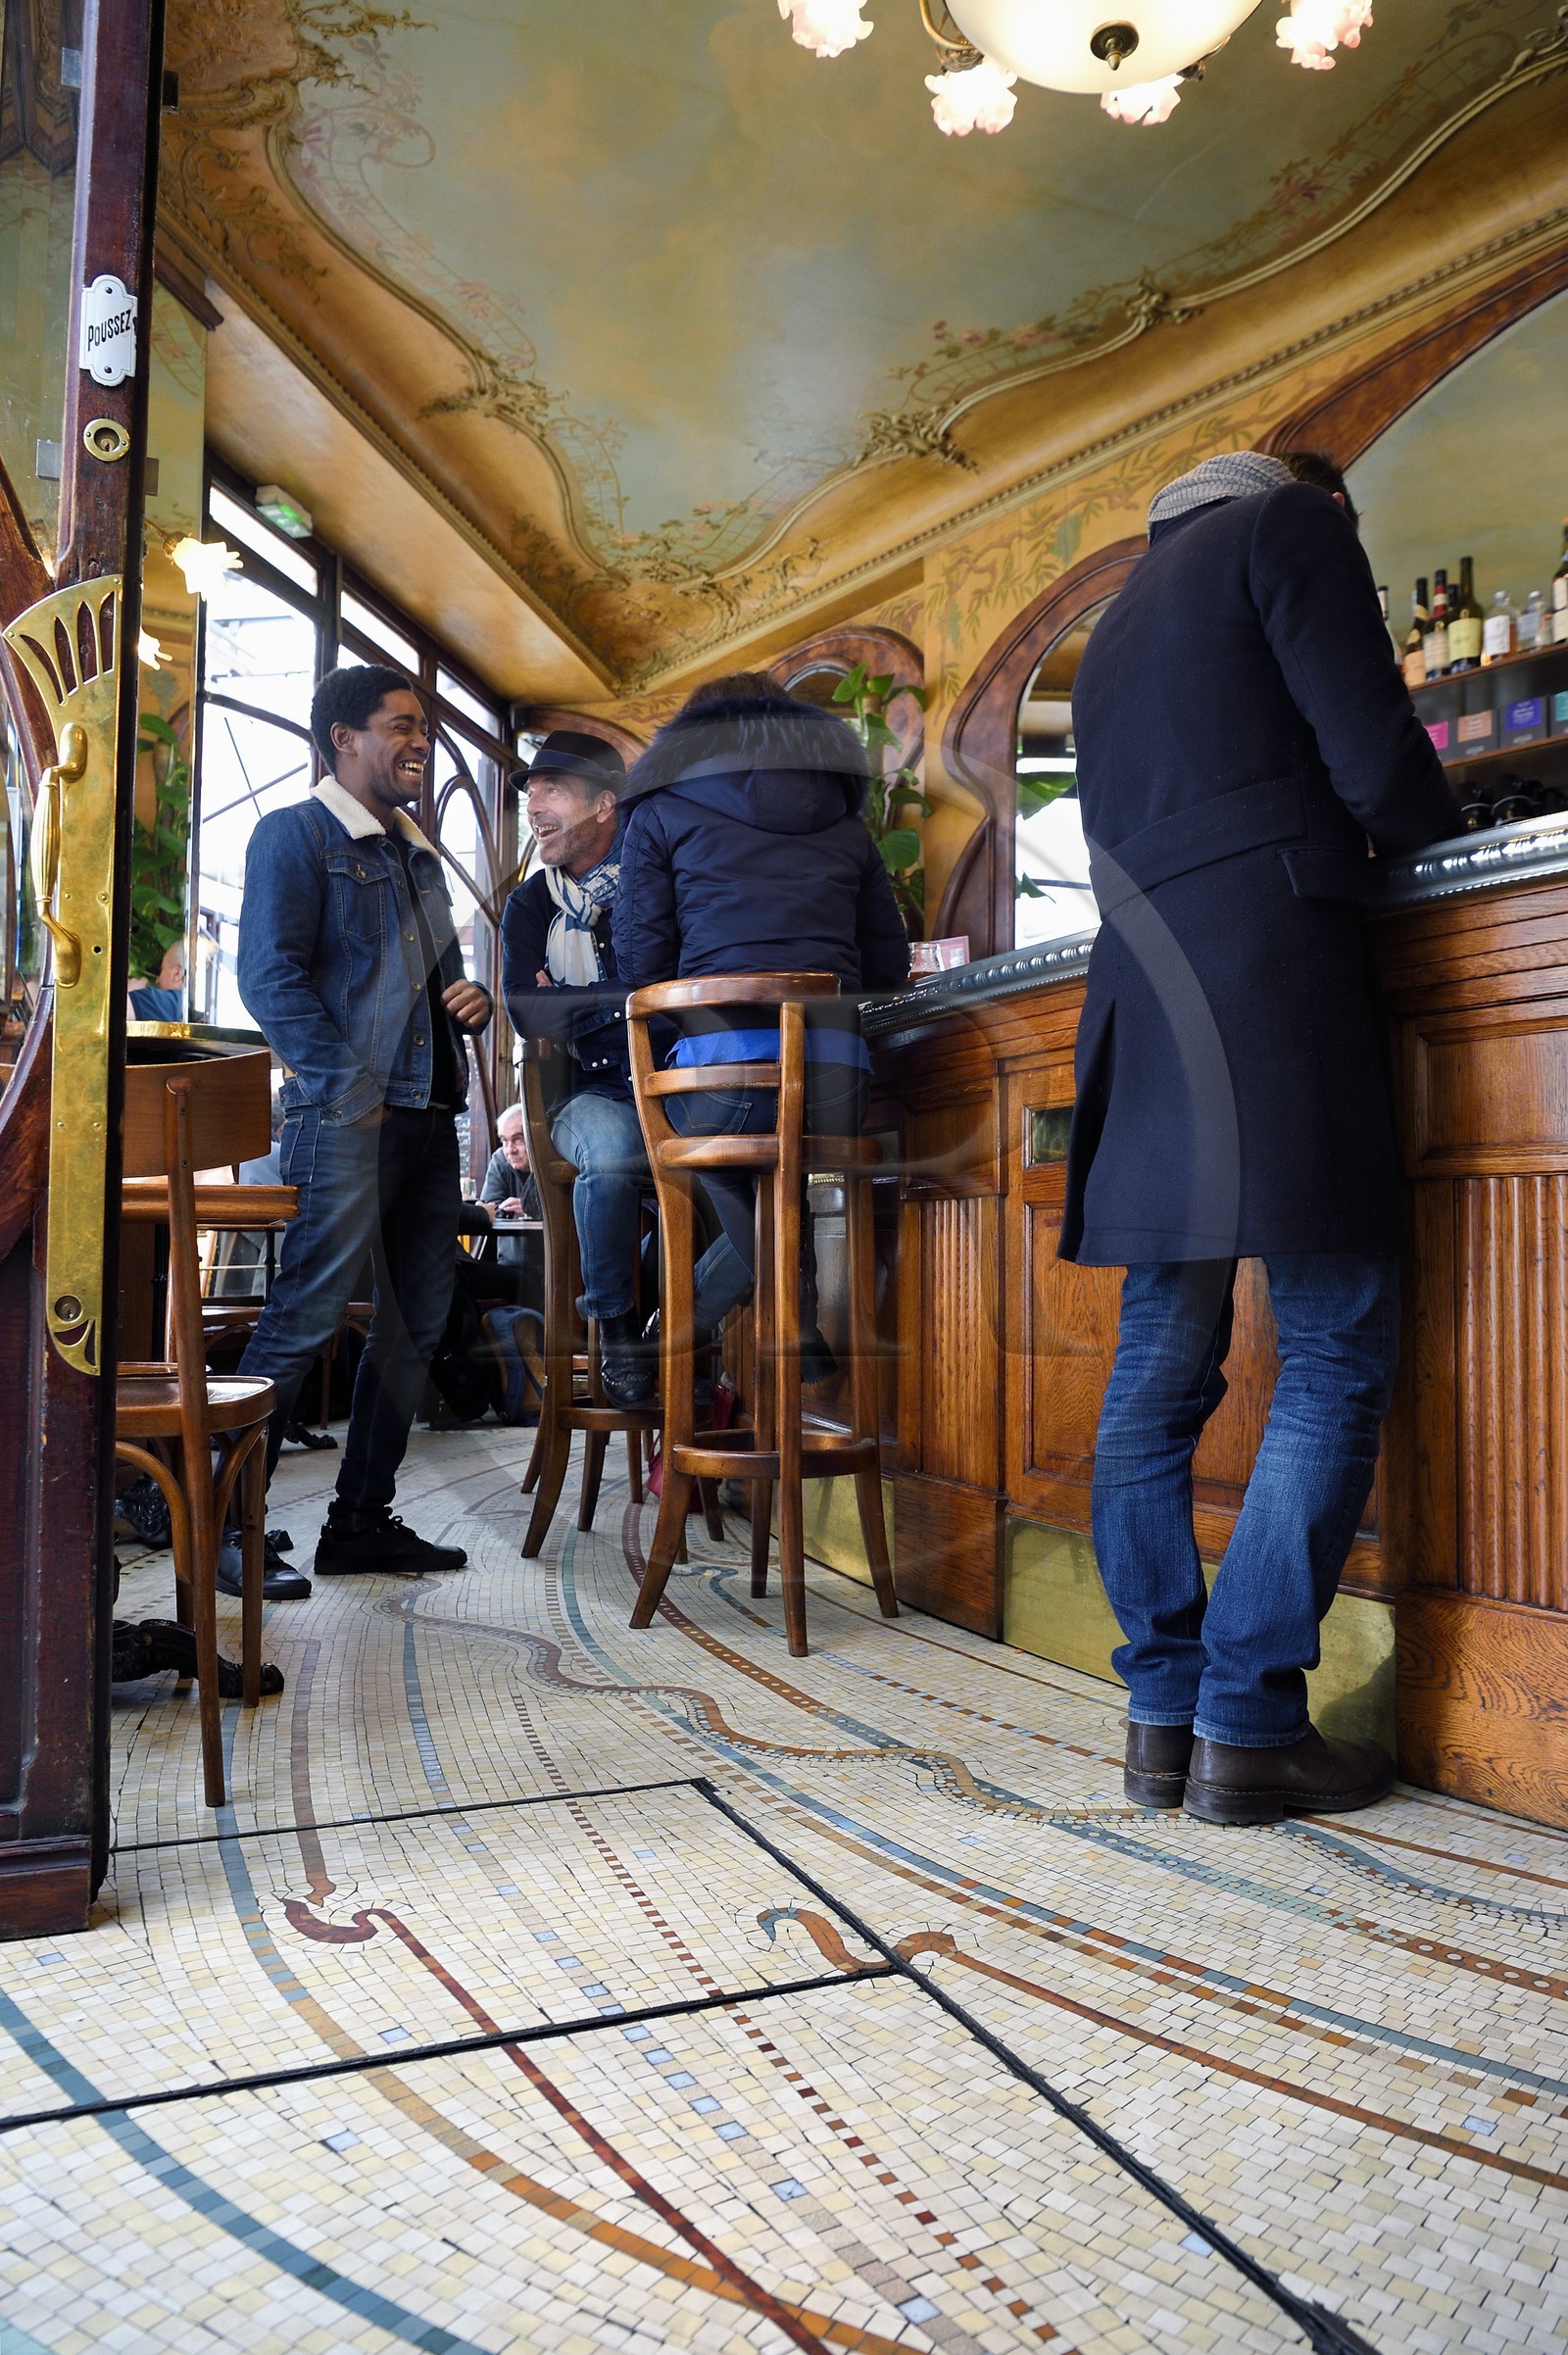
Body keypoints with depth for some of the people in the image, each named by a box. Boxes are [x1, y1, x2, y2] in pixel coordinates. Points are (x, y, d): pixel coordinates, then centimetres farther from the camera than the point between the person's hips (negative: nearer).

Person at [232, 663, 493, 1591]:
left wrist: (472, 997, 7)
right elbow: (271, 976, -10)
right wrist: (347, 1089, -18)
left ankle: (362, 1520, 19)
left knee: (419, 1323, 8)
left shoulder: (420, 855, 24)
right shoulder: (296, 834, 0)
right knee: (308, 1315, -10)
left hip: (432, 1113, 8)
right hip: (348, 1114, -8)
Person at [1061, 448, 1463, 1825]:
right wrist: (1456, 850, 16)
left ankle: (1164, 1717, 9)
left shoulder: (1113, 640, 30)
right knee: (1337, 1361, -4)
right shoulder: (1289, 524, 9)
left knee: (1159, 1372, 6)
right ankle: (1249, 1726, -4)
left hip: (1139, 1004, 7)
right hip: (1269, 976, -7)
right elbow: (1372, 759, -3)